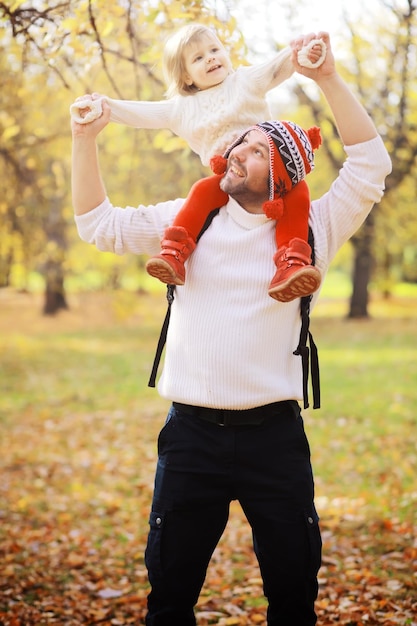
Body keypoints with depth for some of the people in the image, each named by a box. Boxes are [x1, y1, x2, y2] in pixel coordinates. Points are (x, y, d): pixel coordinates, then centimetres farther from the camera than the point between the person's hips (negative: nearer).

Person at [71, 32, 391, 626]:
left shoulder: (311, 230, 1)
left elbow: (370, 164, -7)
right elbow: (100, 225, 9)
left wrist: (327, 77, -13)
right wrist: (85, 139, 1)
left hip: (275, 435, -1)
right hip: (192, 434, 1)